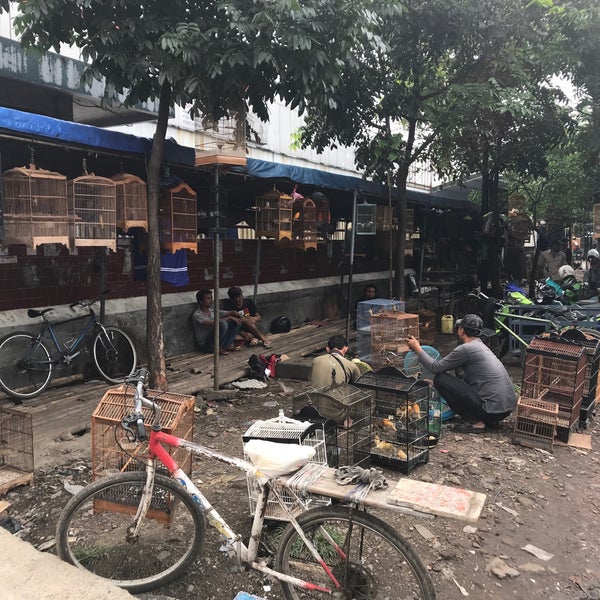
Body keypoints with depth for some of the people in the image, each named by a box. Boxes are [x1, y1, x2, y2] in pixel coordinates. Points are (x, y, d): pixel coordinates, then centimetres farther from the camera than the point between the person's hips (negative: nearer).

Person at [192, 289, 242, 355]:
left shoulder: (213, 310, 5)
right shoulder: (197, 315, -18)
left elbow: (232, 312, 6)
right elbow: (213, 323, -32)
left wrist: (240, 317, -16)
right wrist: (230, 318, -27)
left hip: (215, 339, 8)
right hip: (206, 345, -8)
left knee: (236, 322, -2)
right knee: (223, 323, -31)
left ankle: (227, 345, -3)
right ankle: (217, 348, -13)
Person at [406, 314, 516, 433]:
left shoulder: (465, 349, -12)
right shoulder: (482, 346, 17)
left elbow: (436, 367, -5)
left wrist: (417, 348, 7)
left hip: (493, 409, -9)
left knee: (440, 379, -6)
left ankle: (475, 422, -4)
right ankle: (489, 420, 16)